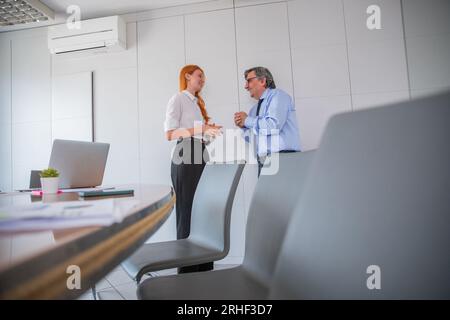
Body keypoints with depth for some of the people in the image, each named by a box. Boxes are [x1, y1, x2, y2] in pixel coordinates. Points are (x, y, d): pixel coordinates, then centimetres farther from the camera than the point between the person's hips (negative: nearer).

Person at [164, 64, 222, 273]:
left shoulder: (198, 102, 24)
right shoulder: (177, 99, 1)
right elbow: (170, 134, -9)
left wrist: (209, 130, 8)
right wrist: (199, 129, -18)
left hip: (201, 158, 7)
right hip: (185, 158, -7)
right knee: (187, 213, -5)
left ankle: (204, 267, 11)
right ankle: (187, 268, 5)